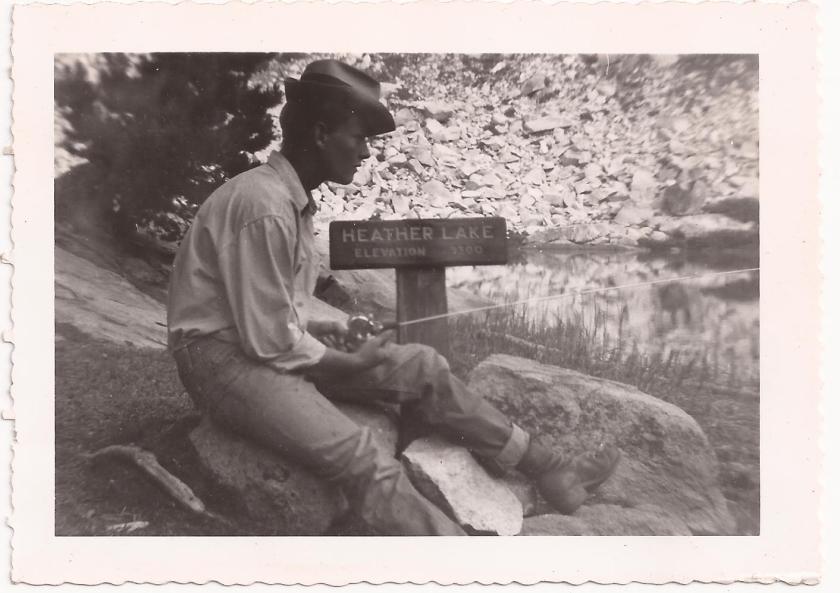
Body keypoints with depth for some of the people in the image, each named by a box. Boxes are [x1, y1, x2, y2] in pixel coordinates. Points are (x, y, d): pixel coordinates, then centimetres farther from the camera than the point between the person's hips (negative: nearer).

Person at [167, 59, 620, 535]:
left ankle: (549, 469, 6)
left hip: (274, 343, 9)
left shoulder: (294, 199, 6)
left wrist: (311, 328, -1)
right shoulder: (265, 206, -23)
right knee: (365, 462, -28)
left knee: (421, 367, -1)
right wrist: (352, 363, -10)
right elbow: (269, 341, -22)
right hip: (225, 356, -8)